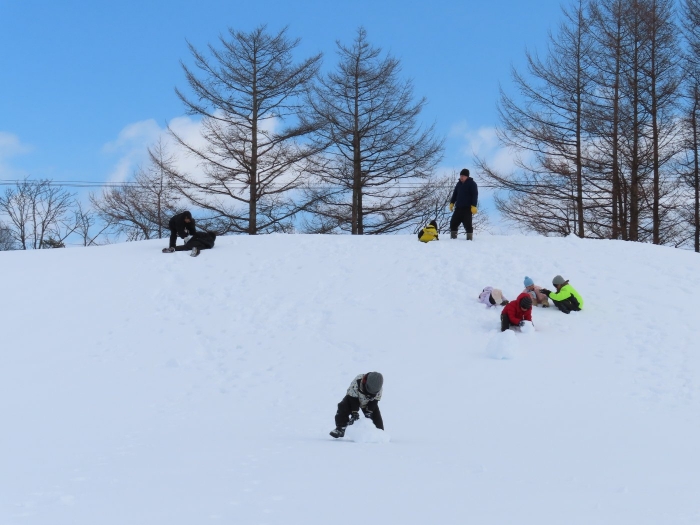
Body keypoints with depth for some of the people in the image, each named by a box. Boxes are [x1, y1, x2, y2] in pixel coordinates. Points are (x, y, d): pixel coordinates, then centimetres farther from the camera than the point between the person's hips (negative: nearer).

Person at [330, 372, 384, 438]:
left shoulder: (379, 388, -30)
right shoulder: (357, 382, -40)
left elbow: (374, 401, -19)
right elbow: (353, 399, -33)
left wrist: (369, 412, -27)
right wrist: (354, 413, -36)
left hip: (368, 402, 2)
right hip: (353, 397, -2)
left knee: (376, 415, -10)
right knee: (343, 407, -27)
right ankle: (340, 428, -24)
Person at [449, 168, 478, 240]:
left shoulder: (472, 184, -3)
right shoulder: (459, 184, 16)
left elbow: (475, 195, -9)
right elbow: (455, 194, 23)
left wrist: (473, 206, -17)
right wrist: (452, 203, 14)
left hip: (467, 208, -7)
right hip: (458, 208, 7)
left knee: (467, 224, -9)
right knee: (453, 223, 4)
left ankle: (469, 238, -3)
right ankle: (453, 237, 12)